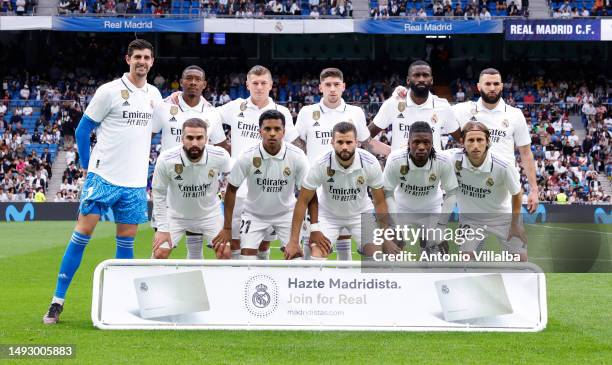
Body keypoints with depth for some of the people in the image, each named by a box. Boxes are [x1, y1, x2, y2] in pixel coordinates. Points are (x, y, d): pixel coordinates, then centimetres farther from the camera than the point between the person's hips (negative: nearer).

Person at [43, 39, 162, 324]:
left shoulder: (154, 95, 9)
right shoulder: (109, 91, -6)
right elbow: (82, 130, -1)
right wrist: (89, 166, 0)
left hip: (135, 182, 5)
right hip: (103, 176, -4)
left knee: (126, 241, 6)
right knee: (83, 233, -6)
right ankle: (57, 301, 0)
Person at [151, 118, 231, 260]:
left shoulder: (220, 156, -25)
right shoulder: (166, 160, -27)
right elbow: (159, 194, -14)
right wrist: (162, 229, -12)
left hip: (210, 213, 1)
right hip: (176, 215, -1)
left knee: (225, 252, -8)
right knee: (159, 253, -12)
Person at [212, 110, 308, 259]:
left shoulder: (297, 156, -21)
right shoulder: (247, 157, -22)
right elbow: (231, 190, -11)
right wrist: (227, 228, -10)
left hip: (286, 213, 1)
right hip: (254, 214, 0)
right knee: (247, 255, -11)